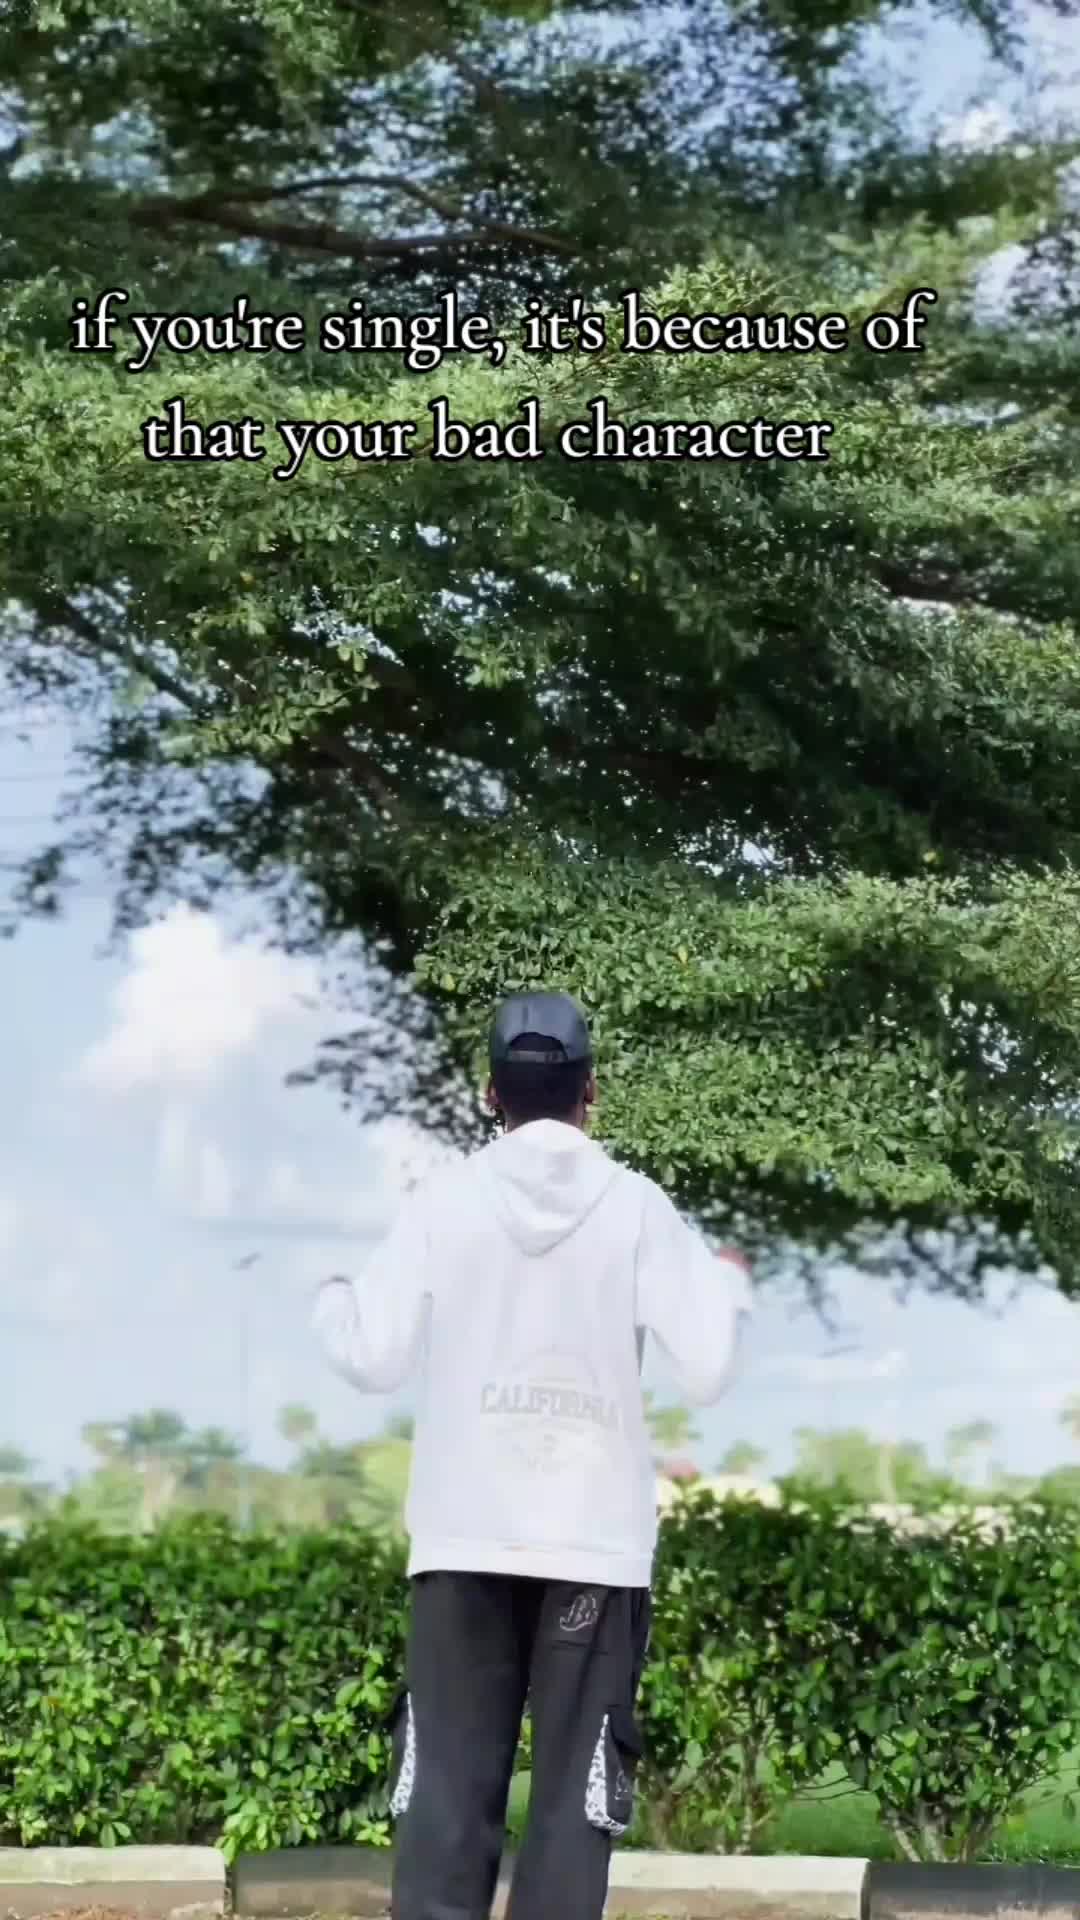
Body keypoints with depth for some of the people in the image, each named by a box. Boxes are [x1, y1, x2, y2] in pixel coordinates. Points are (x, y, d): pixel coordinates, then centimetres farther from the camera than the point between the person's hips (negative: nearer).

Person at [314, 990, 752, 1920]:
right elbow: (707, 1371, -5)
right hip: (596, 1539, -1)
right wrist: (730, 1284, 16)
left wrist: (333, 1299, 19)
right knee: (576, 1789, 4)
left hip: (465, 1536, 1)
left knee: (446, 1784, 5)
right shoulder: (638, 1205, -2)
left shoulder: (444, 1199, -1)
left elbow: (376, 1359, -3)